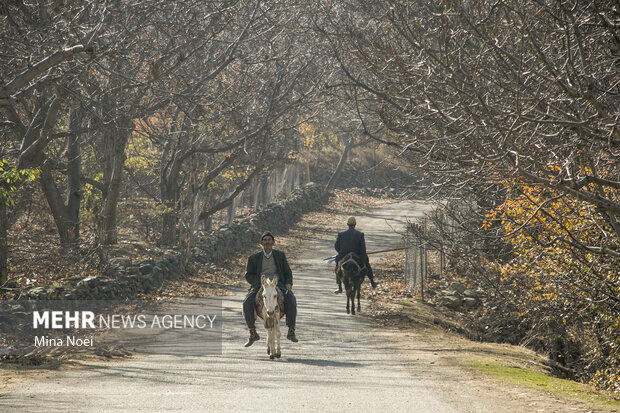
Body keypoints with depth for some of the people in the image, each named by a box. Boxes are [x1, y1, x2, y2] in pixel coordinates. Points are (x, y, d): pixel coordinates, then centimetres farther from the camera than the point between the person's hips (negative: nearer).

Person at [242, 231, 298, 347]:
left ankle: (291, 332, -23)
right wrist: (259, 283, -12)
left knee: (291, 300, -30)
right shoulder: (254, 258, 11)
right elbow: (248, 275, 8)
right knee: (247, 303, -29)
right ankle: (253, 334, -16)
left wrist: (288, 283, -4)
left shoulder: (280, 255, 14)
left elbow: (288, 272, 17)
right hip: (260, 286, 0)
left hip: (278, 284, 0)